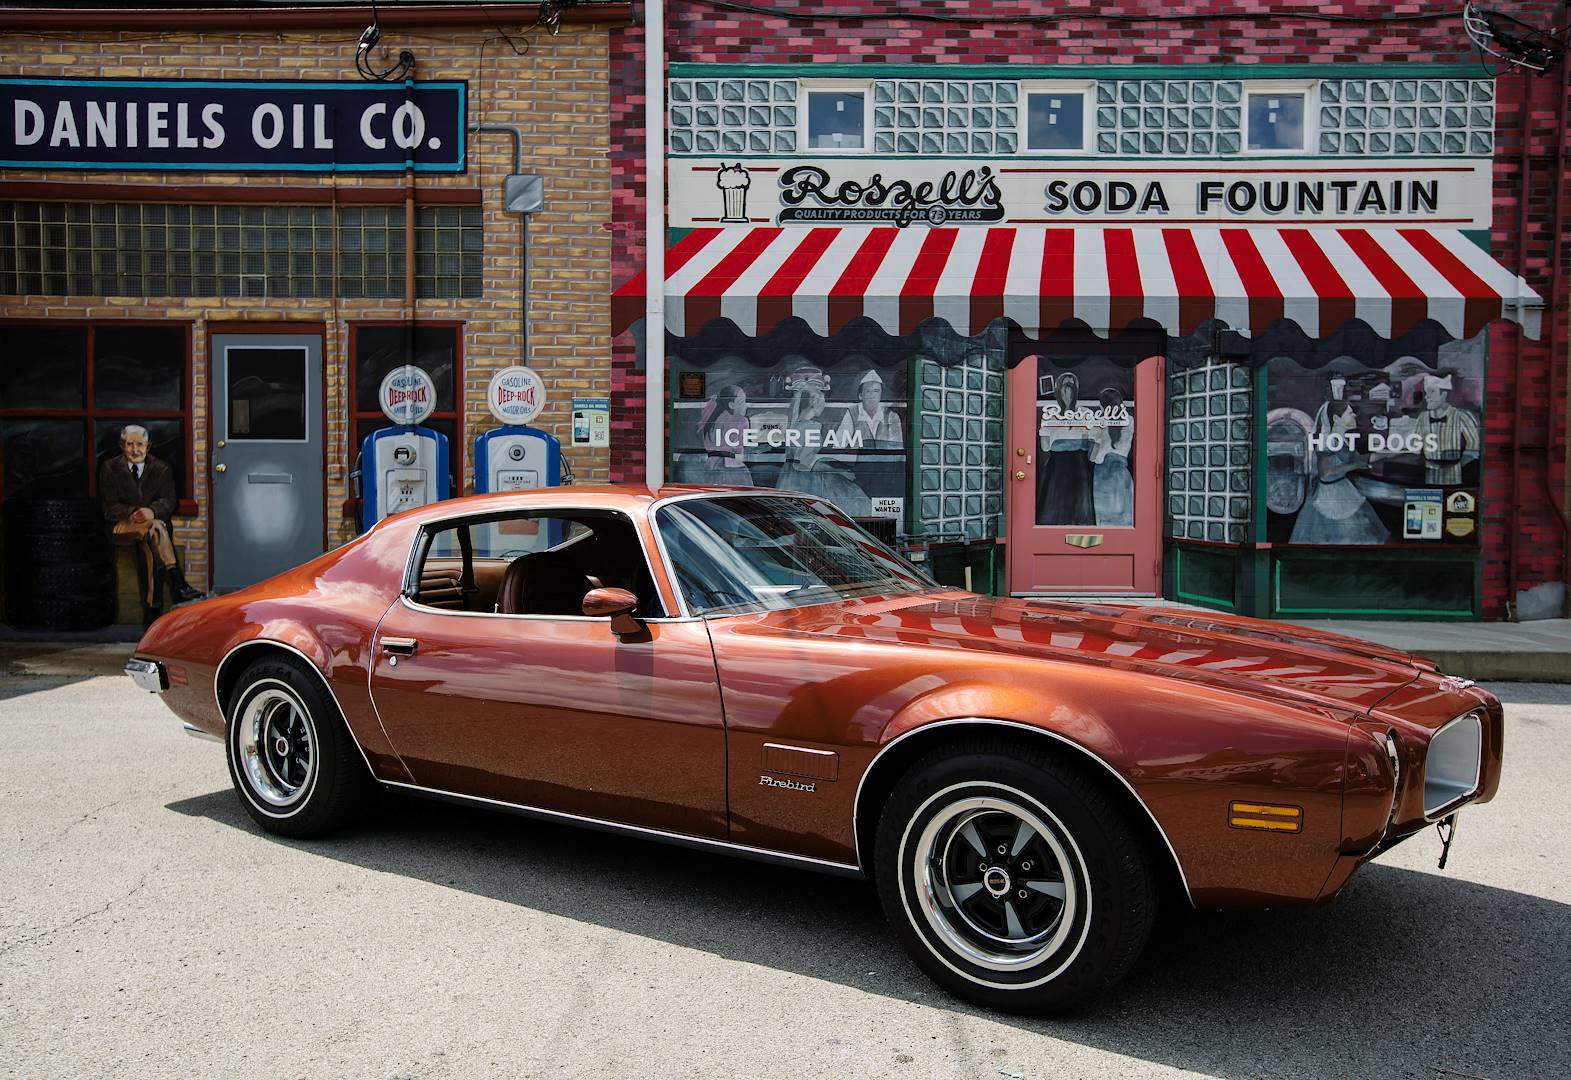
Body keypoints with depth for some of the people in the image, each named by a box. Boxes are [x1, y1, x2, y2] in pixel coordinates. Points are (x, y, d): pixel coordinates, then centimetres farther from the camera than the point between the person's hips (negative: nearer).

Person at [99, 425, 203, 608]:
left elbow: (168, 502, 0)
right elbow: (110, 507, 2)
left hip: (153, 520, 2)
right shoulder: (109, 469, 11)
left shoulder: (161, 469, 14)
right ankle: (177, 583, -48)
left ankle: (152, 597, -42)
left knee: (147, 538, -37)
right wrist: (131, 514, -20)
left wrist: (151, 511, -24)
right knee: (156, 527, -36)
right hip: (123, 524, -2)